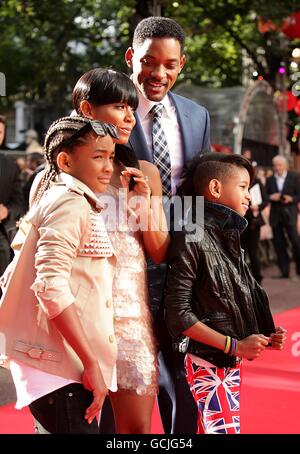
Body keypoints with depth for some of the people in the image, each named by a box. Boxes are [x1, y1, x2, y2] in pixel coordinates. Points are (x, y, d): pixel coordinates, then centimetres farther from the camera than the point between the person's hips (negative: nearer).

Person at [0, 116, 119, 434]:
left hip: (63, 361, 10)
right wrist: (92, 364, -20)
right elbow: (52, 288, -22)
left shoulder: (54, 200, 18)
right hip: (61, 365, -10)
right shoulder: (71, 203, -11)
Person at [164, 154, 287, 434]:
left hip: (231, 362, 8)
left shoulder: (229, 237, 11)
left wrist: (265, 337, -2)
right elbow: (178, 315, -17)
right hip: (208, 362, -8)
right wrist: (235, 346, -17)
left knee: (211, 429, 14)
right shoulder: (192, 238, -14)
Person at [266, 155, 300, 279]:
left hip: (289, 213, -3)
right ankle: (284, 271, 9)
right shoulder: (270, 180, 10)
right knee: (279, 244, 3)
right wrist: (271, 197, -11)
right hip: (275, 214, 3)